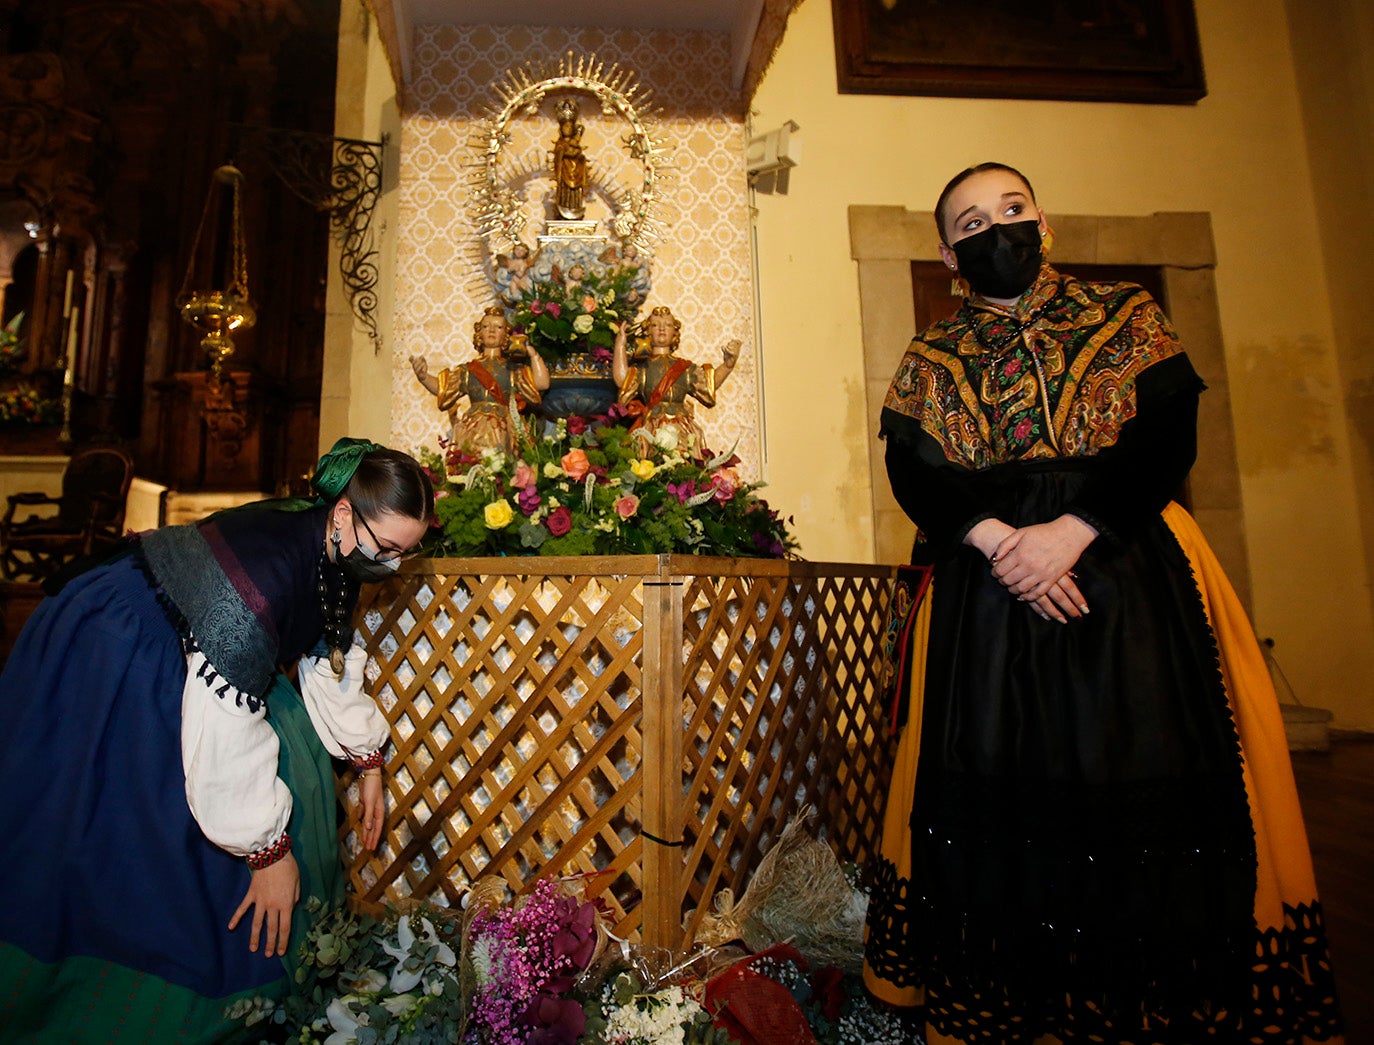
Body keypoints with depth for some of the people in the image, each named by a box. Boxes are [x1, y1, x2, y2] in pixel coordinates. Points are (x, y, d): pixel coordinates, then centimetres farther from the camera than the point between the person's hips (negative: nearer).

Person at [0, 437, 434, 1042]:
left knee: (290, 752, 5)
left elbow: (331, 660, 1)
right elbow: (225, 732, -36)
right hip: (110, 660, -8)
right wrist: (267, 849, -26)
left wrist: (366, 760, 3)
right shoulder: (265, 566, -40)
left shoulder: (335, 553, -13)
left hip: (191, 644, 8)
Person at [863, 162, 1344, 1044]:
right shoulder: (928, 360, 12)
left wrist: (1071, 530, -16)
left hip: (1129, 576, 0)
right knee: (1001, 798, 2)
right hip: (984, 592, 1)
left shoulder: (1127, 318, 10)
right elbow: (911, 472, 0)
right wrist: (995, 539, -16)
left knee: (1138, 792, -2)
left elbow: (1170, 438, -2)